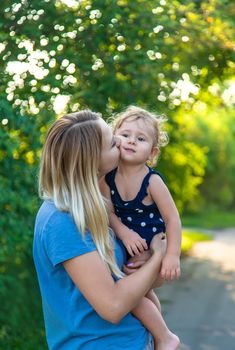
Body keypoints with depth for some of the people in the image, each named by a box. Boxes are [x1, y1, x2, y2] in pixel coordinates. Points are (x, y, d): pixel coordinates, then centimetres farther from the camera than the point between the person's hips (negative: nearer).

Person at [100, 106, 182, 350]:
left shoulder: (152, 181, -24)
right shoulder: (107, 177, -11)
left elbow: (172, 218, -21)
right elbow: (109, 211, -8)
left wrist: (172, 256, -27)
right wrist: (124, 233, -26)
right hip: (130, 248, 6)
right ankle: (157, 328, 55)